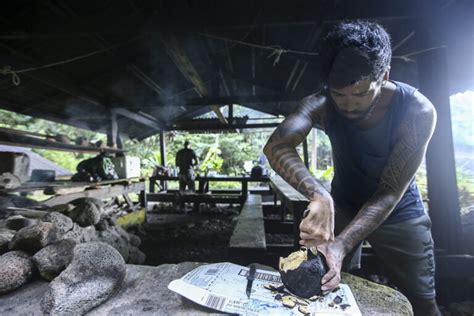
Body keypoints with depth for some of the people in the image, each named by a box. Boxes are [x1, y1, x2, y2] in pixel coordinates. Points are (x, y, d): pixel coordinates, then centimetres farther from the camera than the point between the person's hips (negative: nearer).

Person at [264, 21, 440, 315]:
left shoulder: (417, 111, -26)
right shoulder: (321, 104, -22)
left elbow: (390, 192, -28)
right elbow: (276, 146, -40)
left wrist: (341, 245, -41)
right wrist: (319, 196, -57)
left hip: (398, 212, 0)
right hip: (343, 205, 1)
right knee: (328, 290, 6)